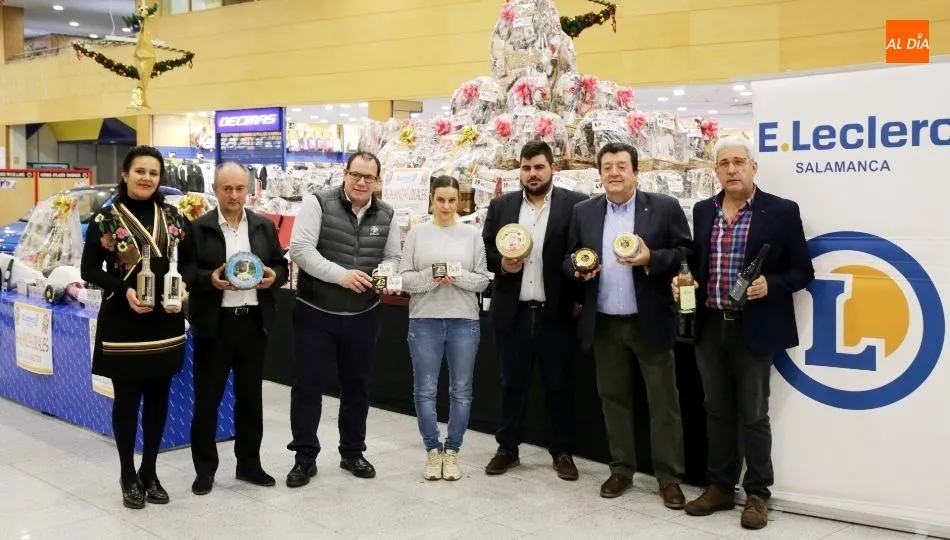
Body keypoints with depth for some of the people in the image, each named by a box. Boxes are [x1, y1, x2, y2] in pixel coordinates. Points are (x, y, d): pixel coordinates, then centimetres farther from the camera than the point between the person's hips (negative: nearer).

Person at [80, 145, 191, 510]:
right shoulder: (106, 218, -5)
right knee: (127, 398, 6)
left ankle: (149, 472, 26)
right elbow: (89, 269, -4)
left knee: (158, 397, 11)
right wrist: (123, 290, -19)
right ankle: (128, 477, 21)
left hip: (165, 321, 4)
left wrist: (182, 288, -10)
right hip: (123, 322, -3)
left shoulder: (173, 217, 5)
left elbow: (187, 262, 10)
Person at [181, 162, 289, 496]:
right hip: (214, 323, -3)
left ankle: (249, 464, 26)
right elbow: (185, 271, -6)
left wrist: (274, 277, -10)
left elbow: (281, 265, 12)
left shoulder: (265, 226, 8)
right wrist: (210, 279, -23)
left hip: (254, 321, 3)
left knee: (251, 396, 13)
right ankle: (204, 469, 18)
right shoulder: (198, 228, -3)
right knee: (207, 398, 4)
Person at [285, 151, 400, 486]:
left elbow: (393, 257, 12)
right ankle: (304, 457, 16)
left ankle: (352, 452, 29)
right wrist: (340, 275, -25)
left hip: (363, 316, 4)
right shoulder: (319, 203, -9)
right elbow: (300, 248, -16)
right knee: (307, 385, 3)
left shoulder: (386, 215, 5)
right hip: (315, 312, -3)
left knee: (357, 385, 14)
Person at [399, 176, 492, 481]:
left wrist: (459, 277, -16)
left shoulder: (472, 234, 4)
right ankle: (432, 451, 20)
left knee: (461, 390, 7)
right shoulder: (417, 233, 3)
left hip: (464, 320, 1)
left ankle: (452, 451, 21)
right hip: (424, 320, 0)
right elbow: (404, 278, 0)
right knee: (425, 389, 6)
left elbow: (483, 280, 2)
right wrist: (430, 278, -17)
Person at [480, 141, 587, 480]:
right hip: (512, 313, 3)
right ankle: (507, 448, 25)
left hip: (556, 312, -2)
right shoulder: (501, 206, 8)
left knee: (558, 384, 8)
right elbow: (485, 250, 9)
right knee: (512, 383, 12)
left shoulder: (575, 205, -2)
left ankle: (562, 452, 21)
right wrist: (501, 264, -10)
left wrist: (580, 299, -11)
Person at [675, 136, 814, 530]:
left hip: (754, 329, -4)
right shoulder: (703, 211, 8)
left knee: (753, 415, 5)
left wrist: (770, 285, -21)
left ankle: (757, 494, 19)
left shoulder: (782, 211, -5)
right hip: (710, 327, 4)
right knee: (717, 412, 13)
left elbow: (803, 271, -3)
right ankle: (720, 487, 25)